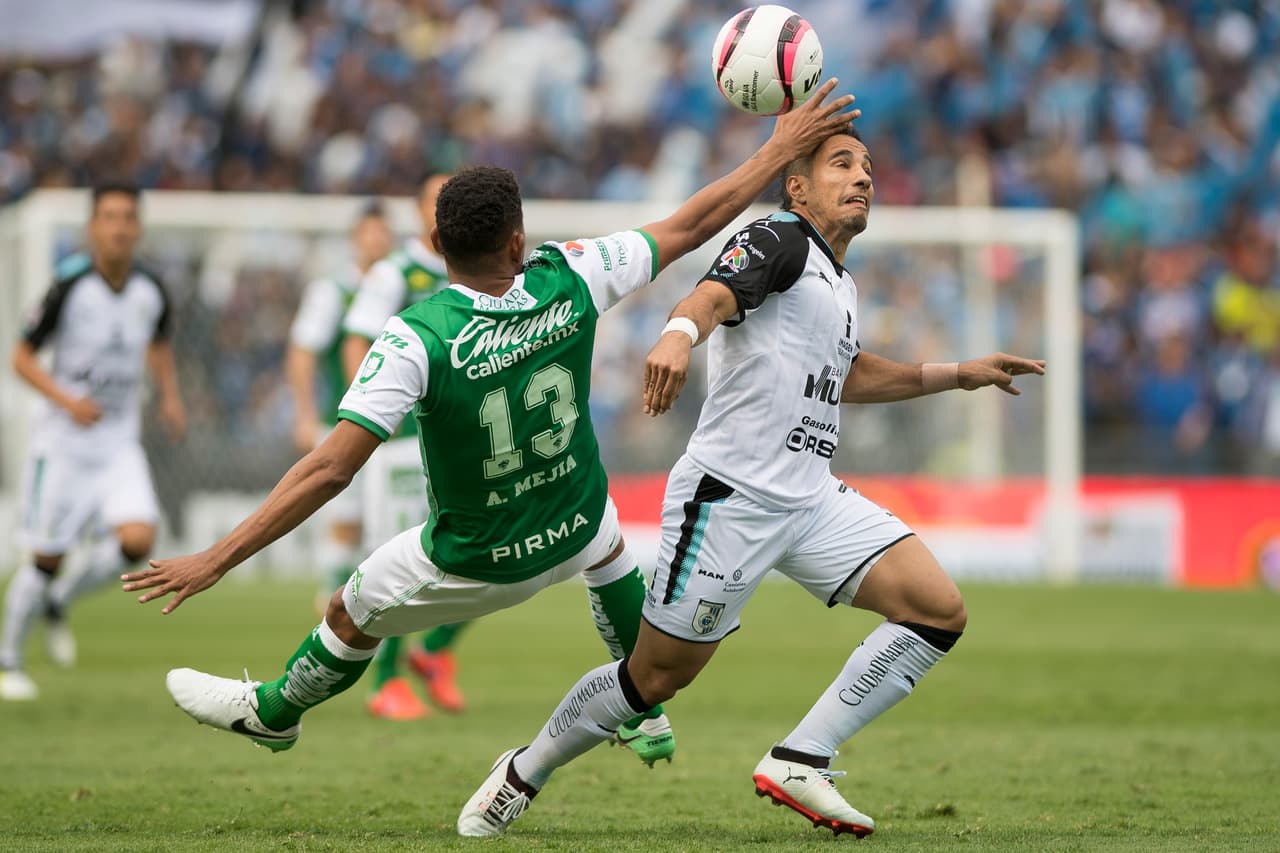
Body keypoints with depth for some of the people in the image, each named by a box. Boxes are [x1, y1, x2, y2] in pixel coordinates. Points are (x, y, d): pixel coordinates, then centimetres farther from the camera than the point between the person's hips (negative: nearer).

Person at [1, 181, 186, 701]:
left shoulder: (151, 292, -1)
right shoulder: (70, 287, -14)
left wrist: (170, 397, 5)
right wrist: (67, 400, -22)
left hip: (119, 443, 4)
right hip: (63, 440, -4)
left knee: (137, 539, -16)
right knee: (47, 556, -1)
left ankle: (58, 602, 12)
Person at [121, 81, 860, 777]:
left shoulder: (414, 341, -32)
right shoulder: (570, 281, -22)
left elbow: (330, 471, -35)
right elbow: (691, 226, -11)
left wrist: (216, 561, -31)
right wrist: (785, 148, 1)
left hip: (476, 563, -3)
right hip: (573, 527, 3)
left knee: (351, 616, 24)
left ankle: (273, 712, 50)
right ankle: (648, 716, 50)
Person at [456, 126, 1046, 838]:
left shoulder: (841, 284, 21)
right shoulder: (779, 240, -5)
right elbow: (717, 293, -27)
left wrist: (958, 375, 41)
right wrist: (680, 332, -50)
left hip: (811, 499, 8)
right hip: (730, 494, -8)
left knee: (940, 611, -8)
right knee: (659, 676, -2)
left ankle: (799, 763, -6)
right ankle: (525, 772, 22)